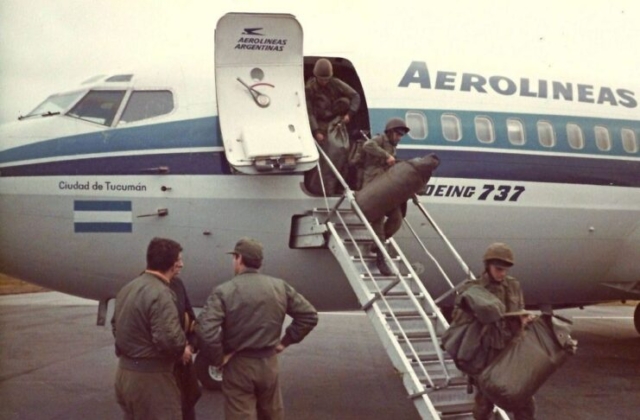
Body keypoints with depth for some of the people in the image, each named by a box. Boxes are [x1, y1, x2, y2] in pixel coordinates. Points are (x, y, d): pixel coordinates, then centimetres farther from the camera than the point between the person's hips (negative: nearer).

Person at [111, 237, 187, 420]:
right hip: (150, 377, -10)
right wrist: (184, 345, -8)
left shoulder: (128, 288, 10)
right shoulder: (161, 294, -22)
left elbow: (116, 325, 20)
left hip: (125, 371, 10)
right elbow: (170, 340, -28)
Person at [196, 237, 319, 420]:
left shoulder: (224, 291, -15)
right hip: (268, 362, 4)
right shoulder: (280, 287, -1)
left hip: (238, 365, -4)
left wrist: (218, 358, -11)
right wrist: (285, 341, 7)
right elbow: (309, 315, 2)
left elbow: (205, 331, -26)